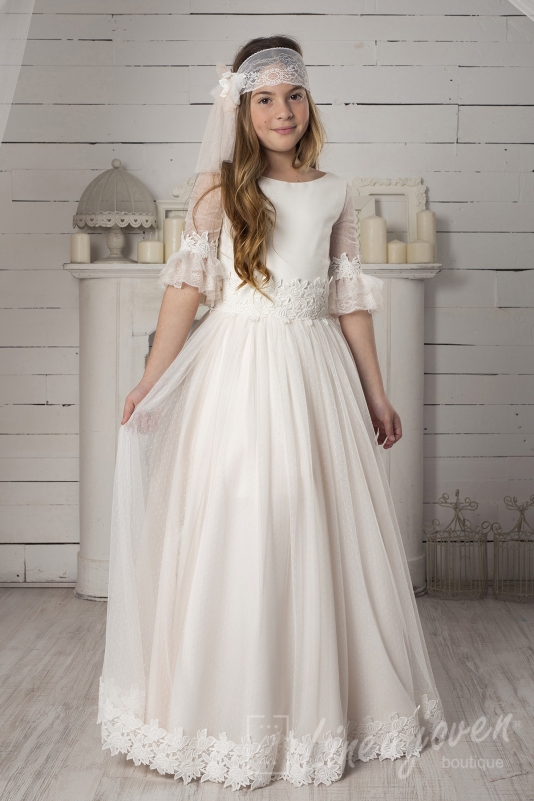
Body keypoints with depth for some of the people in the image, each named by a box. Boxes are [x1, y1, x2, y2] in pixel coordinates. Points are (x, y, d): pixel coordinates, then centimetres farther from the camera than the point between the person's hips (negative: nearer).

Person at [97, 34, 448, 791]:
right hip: (237, 369, -2)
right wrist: (151, 381, -9)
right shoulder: (221, 187, 3)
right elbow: (188, 285, -2)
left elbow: (349, 299, 12)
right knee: (234, 529, -1)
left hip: (315, 372, 3)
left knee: (322, 530, 6)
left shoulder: (334, 193, 10)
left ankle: (323, 700, 23)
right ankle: (233, 709, 15)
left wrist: (376, 393, 13)